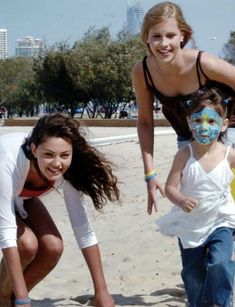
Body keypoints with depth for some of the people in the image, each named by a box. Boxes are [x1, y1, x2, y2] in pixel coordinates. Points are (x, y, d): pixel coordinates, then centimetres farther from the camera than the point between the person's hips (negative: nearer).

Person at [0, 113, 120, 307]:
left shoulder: (67, 171, -28)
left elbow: (83, 230, -23)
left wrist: (101, 291, -26)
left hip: (20, 198, 5)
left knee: (52, 247, -18)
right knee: (27, 243, -28)